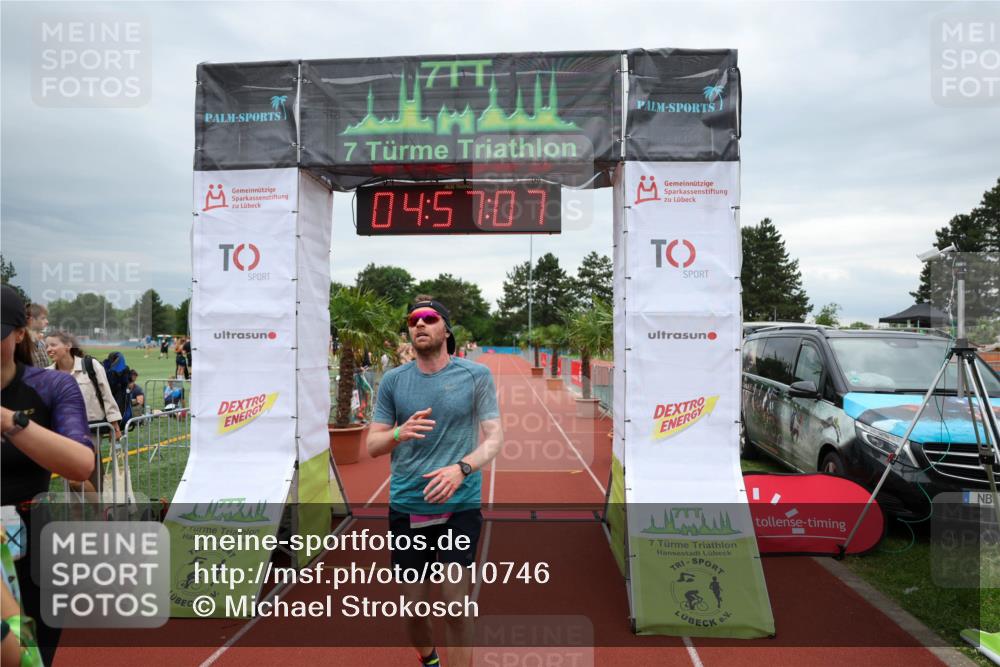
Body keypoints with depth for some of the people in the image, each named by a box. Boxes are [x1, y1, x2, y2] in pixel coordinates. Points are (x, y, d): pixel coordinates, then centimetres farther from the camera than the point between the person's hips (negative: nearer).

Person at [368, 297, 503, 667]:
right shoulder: (393, 380, 3)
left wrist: (461, 468, -23)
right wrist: (400, 433, -18)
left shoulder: (476, 375, -3)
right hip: (406, 507, 3)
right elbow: (372, 445, 5)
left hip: (460, 506, -2)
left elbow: (494, 437, -4)